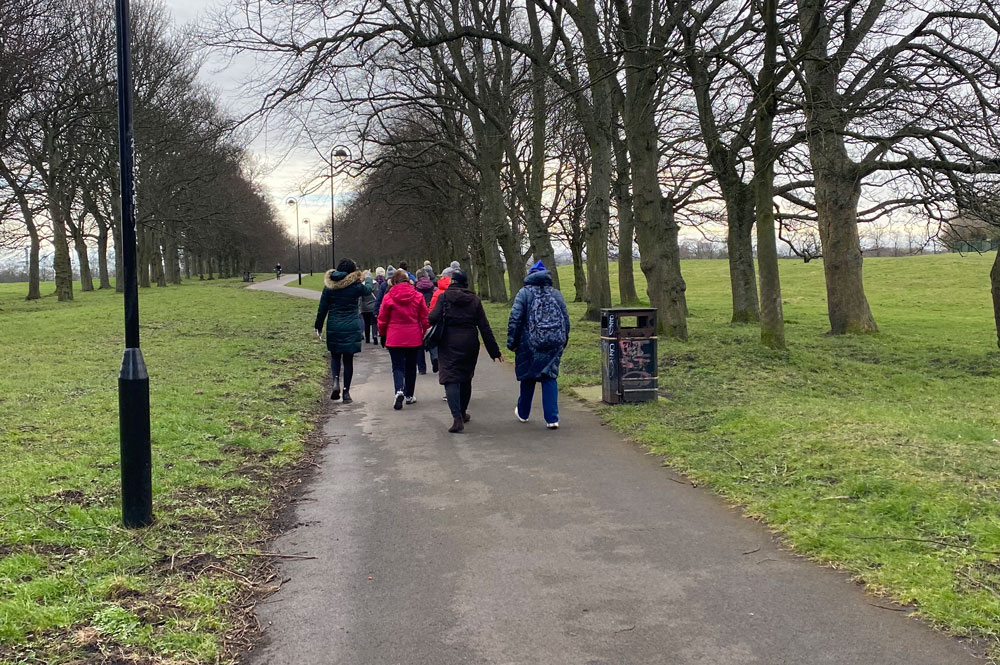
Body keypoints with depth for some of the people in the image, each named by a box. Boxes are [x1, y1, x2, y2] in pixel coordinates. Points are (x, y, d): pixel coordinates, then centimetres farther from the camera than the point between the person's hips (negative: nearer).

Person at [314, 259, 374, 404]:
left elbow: (322, 309, 3)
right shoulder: (355, 286, -7)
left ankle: (336, 381, -7)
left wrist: (318, 326, 13)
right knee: (348, 358, 7)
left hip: (333, 327, 1)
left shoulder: (329, 286, -1)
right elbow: (368, 289, 16)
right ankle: (346, 392, 9)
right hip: (351, 327, -1)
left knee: (335, 355, 18)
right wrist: (368, 277, 38)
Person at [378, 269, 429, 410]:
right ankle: (409, 395, 23)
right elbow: (425, 318, 2)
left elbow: (382, 319, 0)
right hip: (414, 338, 2)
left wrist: (382, 335, 15)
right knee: (411, 366, 15)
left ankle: (399, 390, -21)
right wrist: (425, 335, 14)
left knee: (397, 366, 3)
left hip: (394, 338, -1)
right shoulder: (418, 296, -3)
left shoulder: (388, 297, -6)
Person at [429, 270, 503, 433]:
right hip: (469, 344, 4)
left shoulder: (444, 297, -5)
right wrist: (495, 351, 4)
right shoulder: (474, 300, 4)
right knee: (466, 378, 20)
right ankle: (463, 413, 35)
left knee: (450, 378, -5)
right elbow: (485, 327, 2)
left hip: (449, 344, -4)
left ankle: (457, 418, -22)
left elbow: (433, 318, -18)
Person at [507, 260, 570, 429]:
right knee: (549, 378, 4)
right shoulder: (556, 294, 8)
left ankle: (523, 413, 31)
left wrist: (512, 342, -2)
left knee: (528, 378, 14)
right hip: (554, 344, 2)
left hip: (530, 344, -2)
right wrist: (563, 342, 19)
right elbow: (566, 319, 10)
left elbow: (515, 319, -9)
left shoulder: (524, 293, -3)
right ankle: (552, 419, -4)